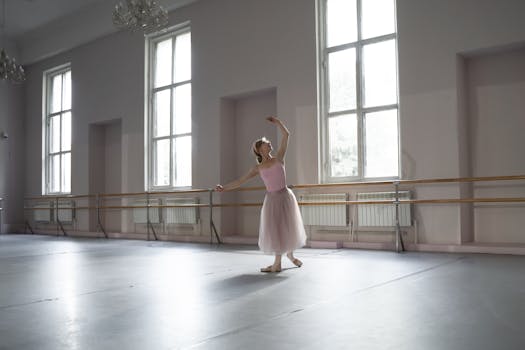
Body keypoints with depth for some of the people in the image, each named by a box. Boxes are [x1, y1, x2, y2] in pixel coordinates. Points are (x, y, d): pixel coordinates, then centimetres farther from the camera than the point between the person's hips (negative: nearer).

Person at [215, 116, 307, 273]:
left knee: (288, 227, 10)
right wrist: (224, 188, -10)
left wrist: (276, 121, 0)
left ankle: (290, 254, 36)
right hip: (272, 199, 1)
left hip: (285, 196, 0)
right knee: (275, 229, 6)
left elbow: (286, 134, -5)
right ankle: (277, 263, 20)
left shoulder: (279, 159, -1)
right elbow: (240, 181, -1)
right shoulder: (258, 168, 1)